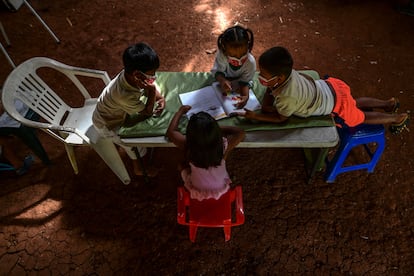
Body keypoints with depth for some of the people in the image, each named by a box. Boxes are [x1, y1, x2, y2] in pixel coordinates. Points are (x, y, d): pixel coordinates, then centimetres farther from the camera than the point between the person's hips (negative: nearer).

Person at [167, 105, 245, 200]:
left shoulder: (188, 146, -35)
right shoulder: (224, 145, -35)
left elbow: (170, 131, -14)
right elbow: (240, 132, -13)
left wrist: (180, 111, -2)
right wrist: (219, 129, -14)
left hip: (197, 192, -1)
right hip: (222, 190, 1)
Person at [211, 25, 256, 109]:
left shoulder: (251, 62, -37)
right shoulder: (221, 55, -40)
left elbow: (245, 81, -27)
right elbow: (217, 71, -29)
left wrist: (245, 96, -47)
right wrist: (222, 80, -54)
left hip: (239, 81, 1)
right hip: (225, 78, 0)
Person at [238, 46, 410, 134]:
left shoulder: (287, 98, -40)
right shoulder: (284, 71, -21)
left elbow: (281, 118, -21)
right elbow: (270, 90, -1)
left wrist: (254, 116, -24)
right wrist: (266, 104, -19)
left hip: (337, 104, -6)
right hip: (330, 86, 6)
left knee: (360, 118, 23)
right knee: (355, 104, 35)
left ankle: (399, 118, 43)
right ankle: (389, 104, 53)